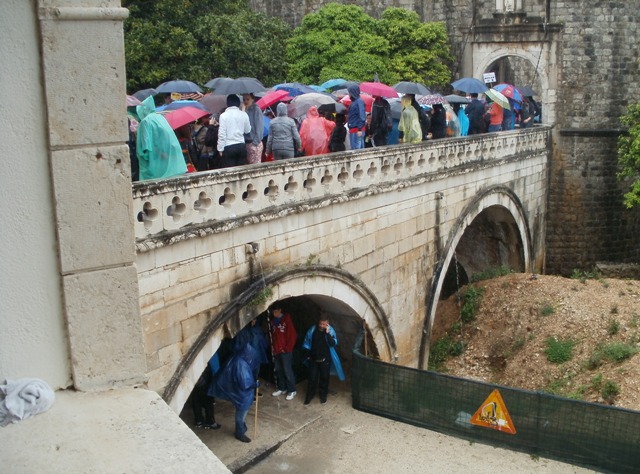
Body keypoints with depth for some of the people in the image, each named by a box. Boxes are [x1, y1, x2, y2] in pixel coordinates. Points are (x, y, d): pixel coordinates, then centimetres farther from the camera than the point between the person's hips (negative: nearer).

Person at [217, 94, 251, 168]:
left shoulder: (224, 115, -7)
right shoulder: (244, 114, 2)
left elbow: (221, 134, -9)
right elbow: (247, 130, 13)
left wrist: (220, 149, -4)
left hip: (229, 148, -3)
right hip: (241, 146, 3)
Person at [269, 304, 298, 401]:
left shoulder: (287, 319, -9)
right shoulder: (272, 321, 9)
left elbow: (293, 335, -11)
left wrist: (287, 348, -12)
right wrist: (273, 348, 9)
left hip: (285, 350, -6)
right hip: (276, 351, 6)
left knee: (287, 371, -4)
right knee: (278, 370, 14)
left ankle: (292, 390, 6)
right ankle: (281, 388, 27)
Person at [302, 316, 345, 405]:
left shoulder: (330, 331, -11)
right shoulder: (312, 330, -6)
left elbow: (333, 344, -23)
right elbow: (306, 342, 7)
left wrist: (327, 333, -29)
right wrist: (308, 353, 5)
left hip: (325, 359, -1)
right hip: (313, 359, 1)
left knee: (324, 377, 11)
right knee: (312, 377, 8)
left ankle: (323, 394, 29)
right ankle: (310, 394, 25)